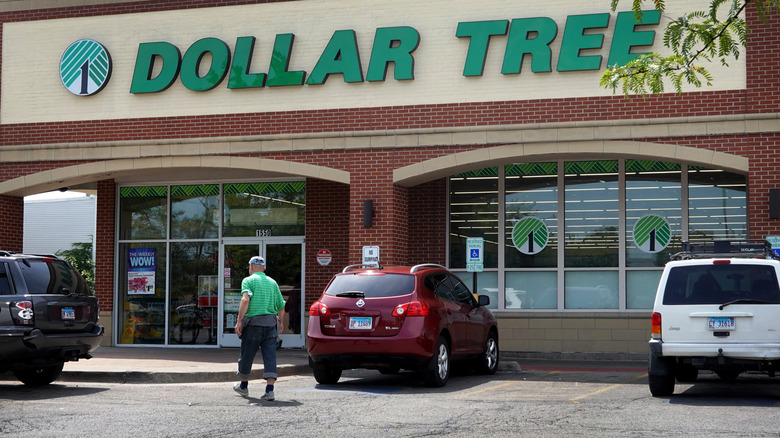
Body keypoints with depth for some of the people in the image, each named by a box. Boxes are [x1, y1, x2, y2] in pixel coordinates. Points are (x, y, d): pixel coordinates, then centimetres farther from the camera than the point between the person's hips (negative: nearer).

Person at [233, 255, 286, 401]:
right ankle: (270, 389, -12)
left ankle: (243, 385, 28)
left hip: (253, 323, -4)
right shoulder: (272, 282, 15)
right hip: (271, 323, 4)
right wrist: (280, 323, 29)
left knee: (246, 356, 13)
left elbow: (245, 299, -17)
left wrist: (239, 321, -17)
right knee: (270, 357, -1)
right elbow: (281, 306, 14)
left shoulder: (248, 280, 1)